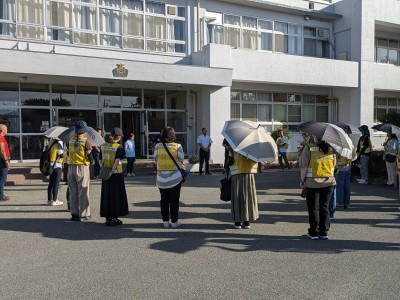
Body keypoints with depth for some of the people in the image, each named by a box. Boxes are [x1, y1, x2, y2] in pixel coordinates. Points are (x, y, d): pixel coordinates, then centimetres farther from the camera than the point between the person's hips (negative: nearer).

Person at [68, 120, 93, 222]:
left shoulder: (71, 140, 4)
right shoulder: (85, 141, -11)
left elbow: (69, 153, 6)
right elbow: (89, 156, -9)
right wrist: (91, 160, 10)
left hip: (71, 167, 4)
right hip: (82, 167, -4)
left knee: (73, 191, 11)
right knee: (83, 191, 4)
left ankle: (74, 213, 16)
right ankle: (84, 214, 9)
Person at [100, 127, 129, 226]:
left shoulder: (103, 146, 4)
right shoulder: (118, 147, -11)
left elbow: (100, 160, 4)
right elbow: (117, 160, -21)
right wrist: (111, 172, -19)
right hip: (117, 174, -5)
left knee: (106, 195, 12)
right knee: (116, 195, 5)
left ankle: (107, 218, 19)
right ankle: (114, 218, 10)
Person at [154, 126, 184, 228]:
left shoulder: (158, 146, -5)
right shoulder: (178, 146, -9)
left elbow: (155, 160, 4)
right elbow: (181, 160, -2)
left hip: (161, 178, 2)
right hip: (175, 178, -2)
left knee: (164, 200, 12)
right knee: (174, 200, 7)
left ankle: (165, 221, 17)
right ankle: (174, 221, 13)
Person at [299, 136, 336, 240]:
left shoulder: (309, 148, -12)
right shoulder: (331, 148, 0)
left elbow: (304, 167, -12)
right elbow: (334, 166, 6)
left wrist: (302, 180, -4)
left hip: (312, 182, -3)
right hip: (328, 182, 3)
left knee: (313, 208, 8)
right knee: (325, 207, 12)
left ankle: (314, 232, 13)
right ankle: (324, 232, 17)